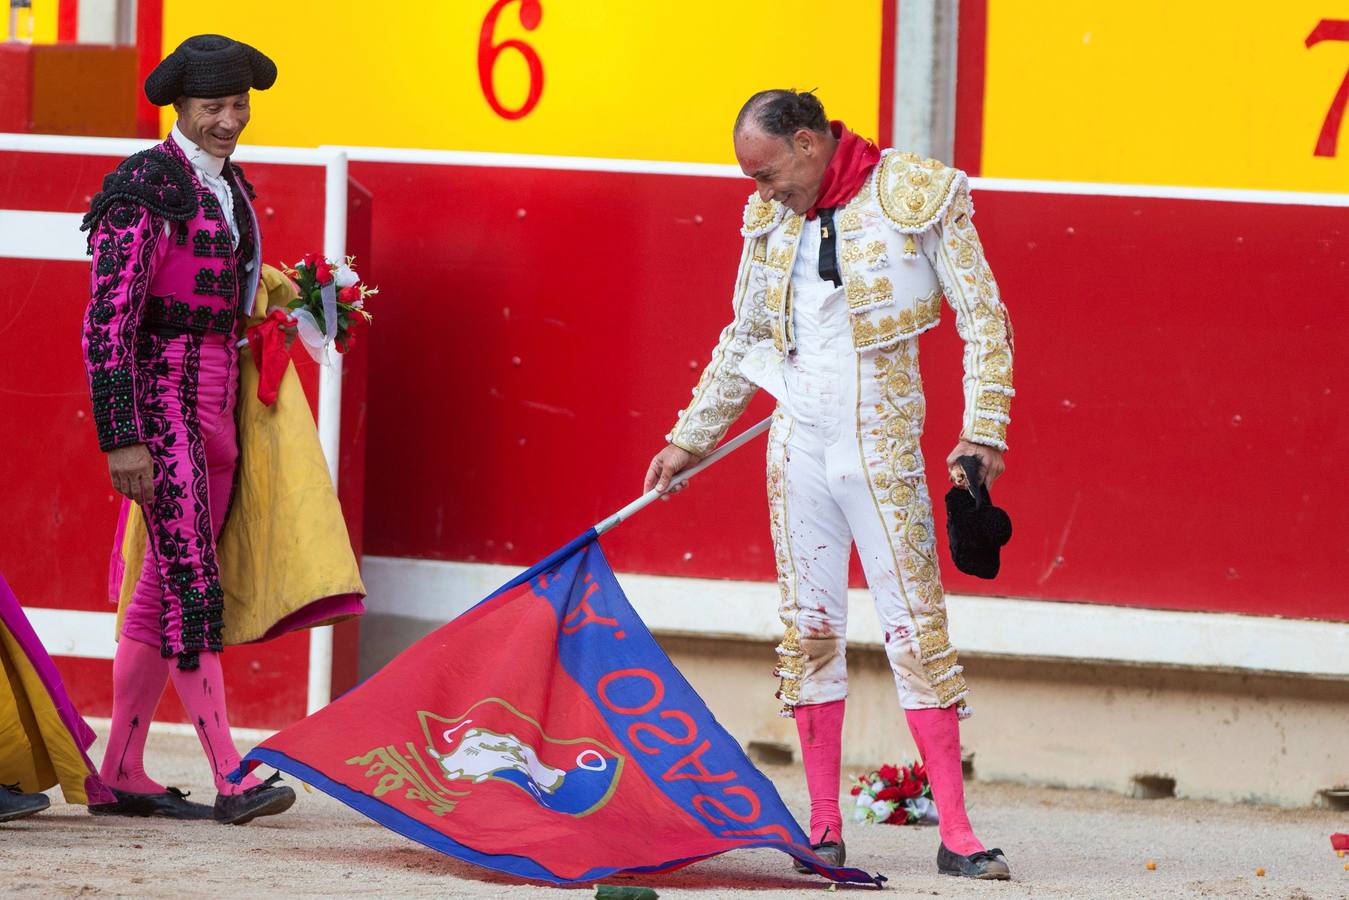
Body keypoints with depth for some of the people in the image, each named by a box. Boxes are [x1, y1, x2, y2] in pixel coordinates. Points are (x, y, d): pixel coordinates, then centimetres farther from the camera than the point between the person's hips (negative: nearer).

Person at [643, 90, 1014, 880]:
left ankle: (956, 833, -6)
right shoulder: (771, 220, 8)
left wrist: (983, 431, -11)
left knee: (918, 625, -6)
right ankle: (825, 827, 8)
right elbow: (745, 340, 21)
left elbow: (984, 320, -4)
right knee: (809, 629, 4)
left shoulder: (918, 195, -7)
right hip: (798, 443, 5)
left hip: (881, 448, -5)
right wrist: (690, 438, 23)